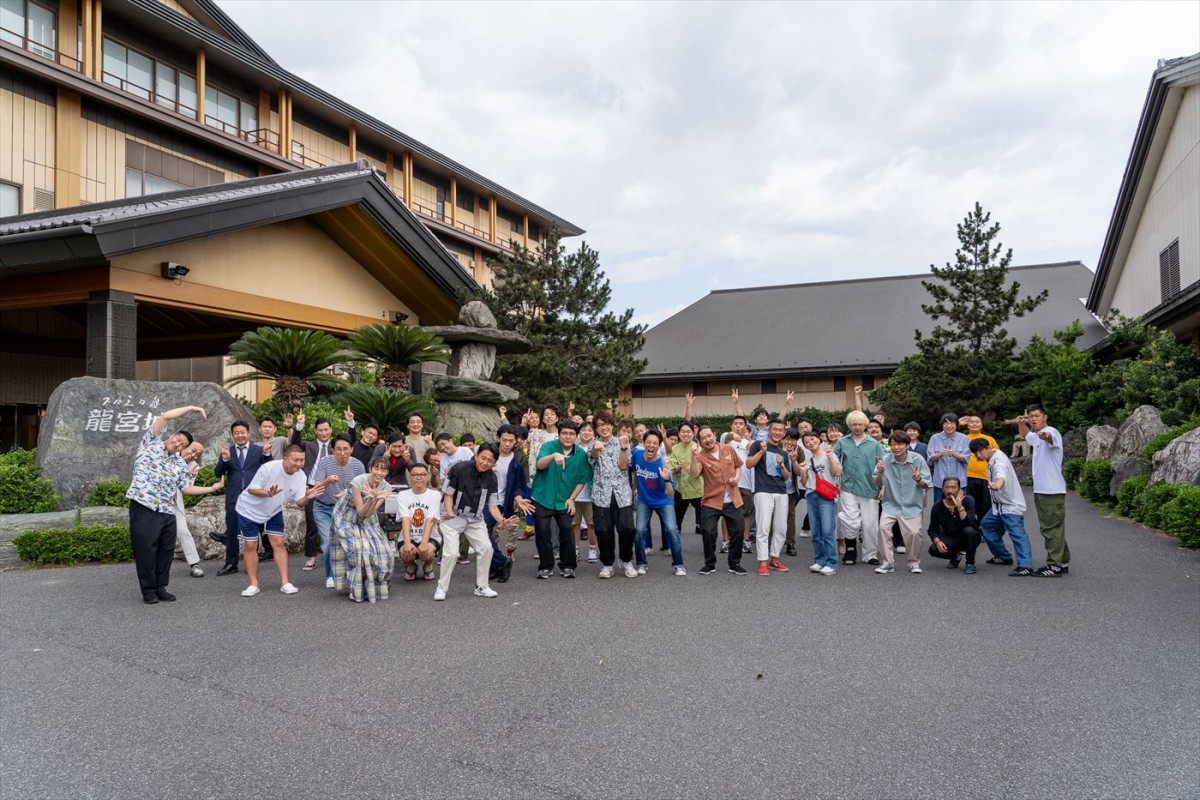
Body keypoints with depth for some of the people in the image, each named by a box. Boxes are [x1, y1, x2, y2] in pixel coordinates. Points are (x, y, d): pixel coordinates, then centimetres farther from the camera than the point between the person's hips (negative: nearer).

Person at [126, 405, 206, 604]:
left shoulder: (181, 464, 17)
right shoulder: (151, 443, 6)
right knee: (146, 550, 0)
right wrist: (191, 408, 1)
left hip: (167, 512, 5)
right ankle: (148, 591, 11)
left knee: (166, 550, 9)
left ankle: (160, 587, 23)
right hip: (144, 507, -5)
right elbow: (165, 416, -3)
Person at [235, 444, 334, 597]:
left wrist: (308, 497, -37)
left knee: (278, 543, -4)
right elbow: (251, 489, -25)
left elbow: (299, 502, -15)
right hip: (249, 510, -4)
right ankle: (253, 584, 9)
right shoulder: (269, 468, -31)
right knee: (250, 546, -1)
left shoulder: (300, 475, -17)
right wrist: (268, 494, -42)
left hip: (273, 512, 4)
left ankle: (285, 583, -2)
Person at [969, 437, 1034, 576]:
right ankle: (1003, 556, 29)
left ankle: (1025, 566, -24)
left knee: (1017, 534, -19)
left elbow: (1001, 475, -49)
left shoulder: (999, 461, -26)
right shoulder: (992, 459, 7)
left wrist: (998, 484, -68)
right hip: (998, 504, 11)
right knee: (986, 525, 18)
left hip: (1011, 505, -11)